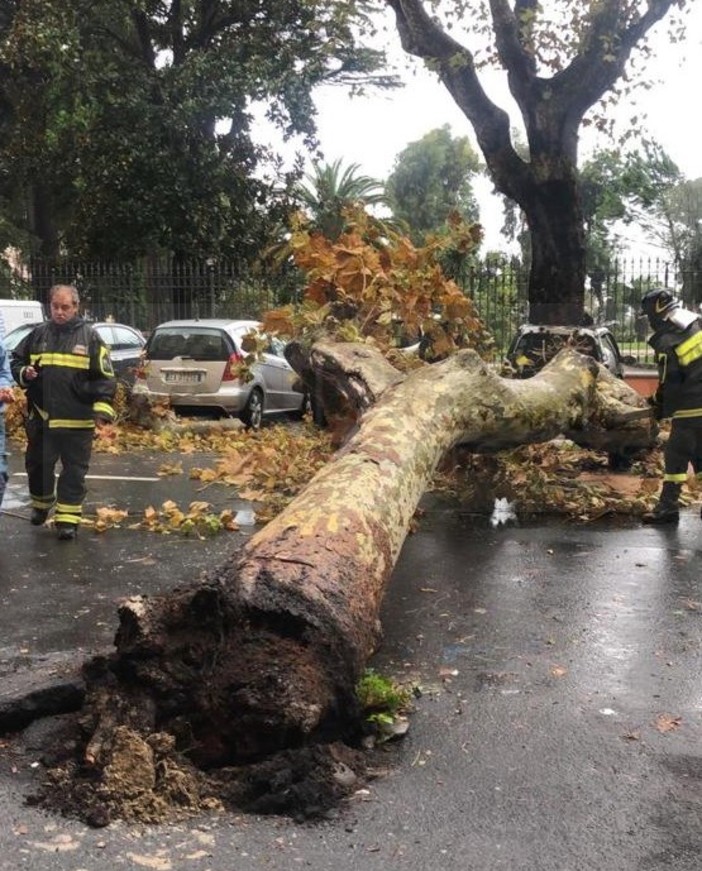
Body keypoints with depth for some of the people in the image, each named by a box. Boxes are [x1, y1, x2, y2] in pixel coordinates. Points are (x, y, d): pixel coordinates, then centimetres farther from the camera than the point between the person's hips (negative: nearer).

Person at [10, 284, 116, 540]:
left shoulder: (90, 336, -2)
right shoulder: (38, 334, 6)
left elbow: (105, 376, -3)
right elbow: (16, 361, 17)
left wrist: (102, 408, -13)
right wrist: (23, 373, -6)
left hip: (77, 419, -3)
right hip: (41, 417, 3)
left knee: (74, 471, 2)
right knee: (37, 465, 16)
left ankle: (67, 518, 9)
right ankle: (41, 504, 39)